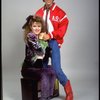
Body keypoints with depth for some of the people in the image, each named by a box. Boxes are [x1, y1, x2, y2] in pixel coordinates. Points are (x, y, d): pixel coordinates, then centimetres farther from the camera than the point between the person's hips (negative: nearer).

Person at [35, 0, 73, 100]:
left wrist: (50, 35, -18)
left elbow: (62, 29, -9)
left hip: (53, 42, -4)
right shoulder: (39, 12, 11)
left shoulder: (60, 12, -2)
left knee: (56, 68, -12)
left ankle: (68, 91, 10)